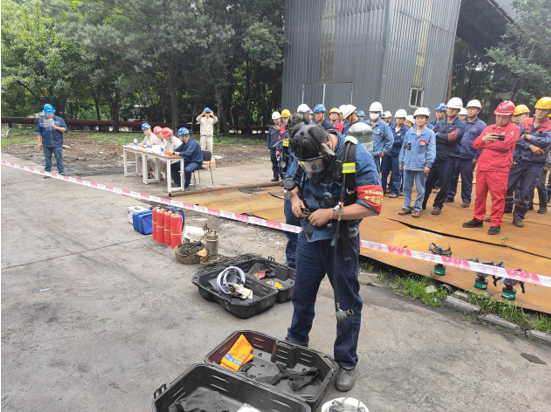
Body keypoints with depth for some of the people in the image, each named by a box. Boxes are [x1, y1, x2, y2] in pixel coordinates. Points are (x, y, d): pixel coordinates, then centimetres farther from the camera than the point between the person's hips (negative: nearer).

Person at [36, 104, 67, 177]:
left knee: (59, 159, -1)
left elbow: (64, 129, -1)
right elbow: (38, 132, 11)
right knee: (47, 159, 10)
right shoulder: (41, 120, 9)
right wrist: (39, 142, 6)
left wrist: (56, 127, -16)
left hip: (57, 144, -2)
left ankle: (61, 173, 5)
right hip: (46, 144, 2)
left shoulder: (59, 120, 3)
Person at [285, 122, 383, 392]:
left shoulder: (357, 158, -22)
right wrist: (295, 198, -9)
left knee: (347, 303, 9)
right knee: (302, 294, 19)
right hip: (309, 237, 5)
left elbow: (373, 205, -24)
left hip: (341, 242, -5)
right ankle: (296, 341, 44)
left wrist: (329, 213, -25)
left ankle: (346, 363, 28)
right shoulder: (305, 155, -6)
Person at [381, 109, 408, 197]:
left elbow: (402, 141, -12)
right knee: (384, 171, 9)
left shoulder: (406, 130, -3)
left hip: (397, 154, -5)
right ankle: (382, 188, 20)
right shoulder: (391, 128, 12)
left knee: (396, 173, 0)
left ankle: (395, 191, 9)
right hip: (388, 153, 5)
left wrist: (391, 141, -8)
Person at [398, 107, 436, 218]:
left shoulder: (430, 133, -3)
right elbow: (403, 148, 11)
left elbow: (431, 150, -7)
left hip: (421, 166, -3)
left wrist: (428, 164, -13)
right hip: (408, 165, 4)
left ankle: (417, 208, 15)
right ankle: (407, 207, 21)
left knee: (420, 189, 5)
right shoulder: (409, 132, 7)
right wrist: (401, 161, 9)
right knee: (407, 187, 10)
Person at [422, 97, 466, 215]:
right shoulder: (439, 123, 13)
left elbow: (452, 136, -17)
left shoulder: (460, 125, 0)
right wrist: (444, 139, -10)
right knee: (428, 181, 5)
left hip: (448, 160, -3)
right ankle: (422, 203, 19)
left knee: (444, 185, 3)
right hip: (435, 157, 3)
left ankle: (438, 205, 18)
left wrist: (438, 135, -6)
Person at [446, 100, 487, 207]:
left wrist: (476, 158, -11)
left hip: (469, 158, -4)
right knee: (452, 177, 7)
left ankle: (466, 199, 20)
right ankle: (450, 196, 19)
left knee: (466, 180, 6)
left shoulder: (481, 125, -3)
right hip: (456, 156, 4)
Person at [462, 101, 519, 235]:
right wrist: (483, 139, -11)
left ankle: (496, 224, 5)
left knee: (497, 197, -2)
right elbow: (475, 144, 10)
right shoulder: (488, 128, 16)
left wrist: (485, 143, -5)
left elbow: (504, 145, -18)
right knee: (480, 195, 12)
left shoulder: (513, 129, -2)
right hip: (482, 167, 6)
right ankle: (478, 219, 23)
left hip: (499, 170, -6)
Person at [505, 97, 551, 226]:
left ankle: (518, 216, 18)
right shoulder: (525, 123, 3)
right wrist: (531, 146, -20)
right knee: (507, 187, 4)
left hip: (535, 165, -1)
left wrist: (528, 136, -14)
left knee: (525, 193, 4)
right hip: (518, 161, 1)